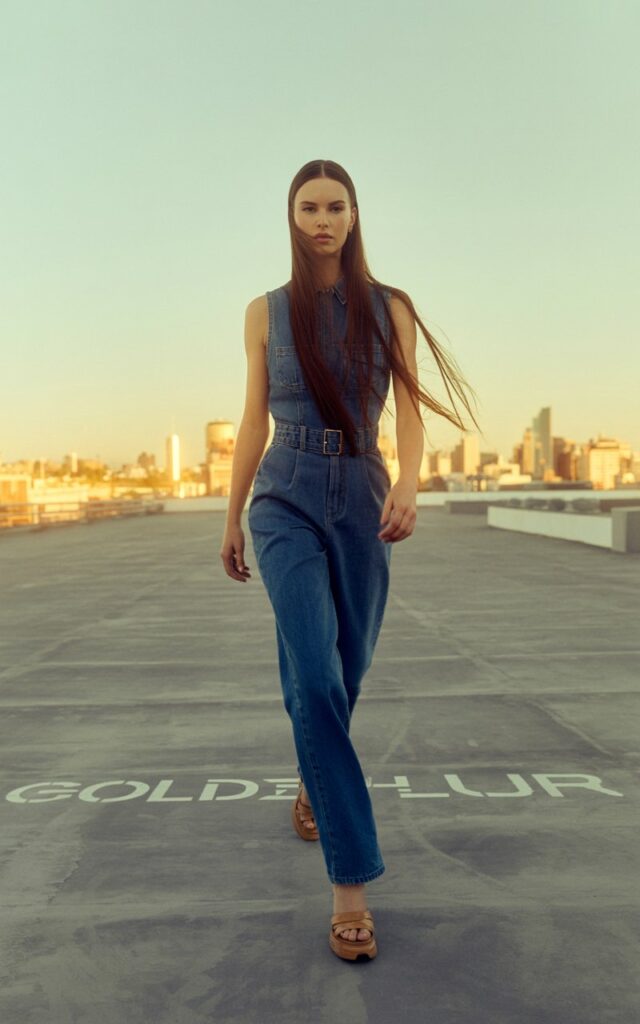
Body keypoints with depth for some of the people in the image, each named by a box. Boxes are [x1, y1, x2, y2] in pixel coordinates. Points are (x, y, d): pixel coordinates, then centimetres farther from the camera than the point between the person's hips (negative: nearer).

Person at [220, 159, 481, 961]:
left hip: (362, 500, 2)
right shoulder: (266, 312, 7)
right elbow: (254, 421, 9)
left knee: (343, 675, 12)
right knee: (316, 678, -16)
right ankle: (351, 882, -9)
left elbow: (409, 411, -2)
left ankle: (313, 781, 45)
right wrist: (232, 521, 10)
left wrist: (408, 484, -21)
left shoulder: (389, 308, 6)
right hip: (287, 500, -1)